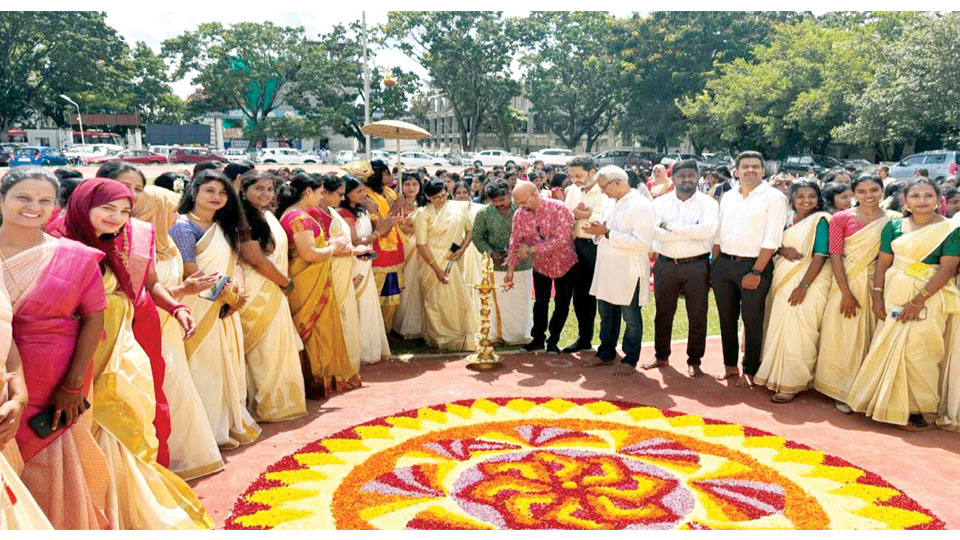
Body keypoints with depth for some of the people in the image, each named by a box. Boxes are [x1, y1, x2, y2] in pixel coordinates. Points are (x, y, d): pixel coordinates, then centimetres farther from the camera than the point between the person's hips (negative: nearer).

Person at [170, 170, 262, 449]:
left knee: (228, 365, 13)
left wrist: (238, 291, -9)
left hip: (226, 309, 8)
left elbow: (235, 263, 11)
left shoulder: (224, 228, 16)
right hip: (200, 309, -8)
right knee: (204, 369, -1)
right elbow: (191, 272, -17)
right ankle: (211, 431, 10)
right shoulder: (184, 226, -10)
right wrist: (229, 295, -13)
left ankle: (229, 423, 26)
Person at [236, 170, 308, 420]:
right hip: (257, 294, -9)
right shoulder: (243, 218, -13)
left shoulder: (267, 216, 15)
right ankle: (264, 404, 10)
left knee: (276, 347, 14)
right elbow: (255, 258, -19)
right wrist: (286, 282, -8)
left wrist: (284, 283, 6)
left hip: (273, 292, 9)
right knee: (265, 349, -2)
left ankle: (276, 400, 24)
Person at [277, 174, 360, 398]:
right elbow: (309, 254, -24)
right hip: (309, 286, -10)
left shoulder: (291, 214, 14)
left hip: (312, 284, 10)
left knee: (320, 330, 17)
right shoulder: (300, 217, -18)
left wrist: (332, 246, 6)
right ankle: (317, 382, 13)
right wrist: (333, 248, -8)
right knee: (315, 331, 1)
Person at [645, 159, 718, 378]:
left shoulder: (708, 203, -1)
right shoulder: (661, 202, 3)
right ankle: (661, 356, 29)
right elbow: (653, 230, -13)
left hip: (696, 265, -2)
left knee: (697, 316, 6)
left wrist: (671, 226, -16)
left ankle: (694, 361, 21)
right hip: (666, 264, 2)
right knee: (663, 313, 13)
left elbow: (707, 229, -20)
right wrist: (689, 233, -17)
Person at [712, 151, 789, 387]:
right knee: (727, 319, 13)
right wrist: (714, 266, 8)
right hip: (723, 262, 5)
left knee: (752, 321, 3)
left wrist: (756, 272, -17)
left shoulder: (774, 198, -6)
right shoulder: (727, 198, 12)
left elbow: (771, 240, -13)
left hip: (754, 265, -5)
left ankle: (750, 371, 17)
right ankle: (730, 365, 27)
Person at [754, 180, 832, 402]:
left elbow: (820, 257, -14)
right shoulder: (787, 219, 11)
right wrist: (783, 250, -10)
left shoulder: (820, 220, -8)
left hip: (807, 282, -6)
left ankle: (792, 384, 2)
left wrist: (803, 286, -21)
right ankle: (778, 374, 20)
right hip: (782, 280, 6)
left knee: (796, 332, -6)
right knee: (779, 329, 9)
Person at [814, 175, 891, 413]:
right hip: (847, 282, -2)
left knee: (871, 338, 7)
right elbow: (835, 255, -7)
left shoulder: (891, 221, 5)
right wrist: (845, 293, -14)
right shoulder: (841, 219, -2)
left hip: (876, 284, 2)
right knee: (844, 338, 2)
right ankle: (843, 392, 14)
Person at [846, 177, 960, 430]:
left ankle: (916, 410, 8)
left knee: (917, 352, -7)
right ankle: (886, 404, 19)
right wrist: (877, 296, -3)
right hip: (894, 294, 4)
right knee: (886, 348, 4)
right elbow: (883, 262, 6)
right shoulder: (894, 226, 7)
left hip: (928, 297, -3)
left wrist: (918, 301, -17)